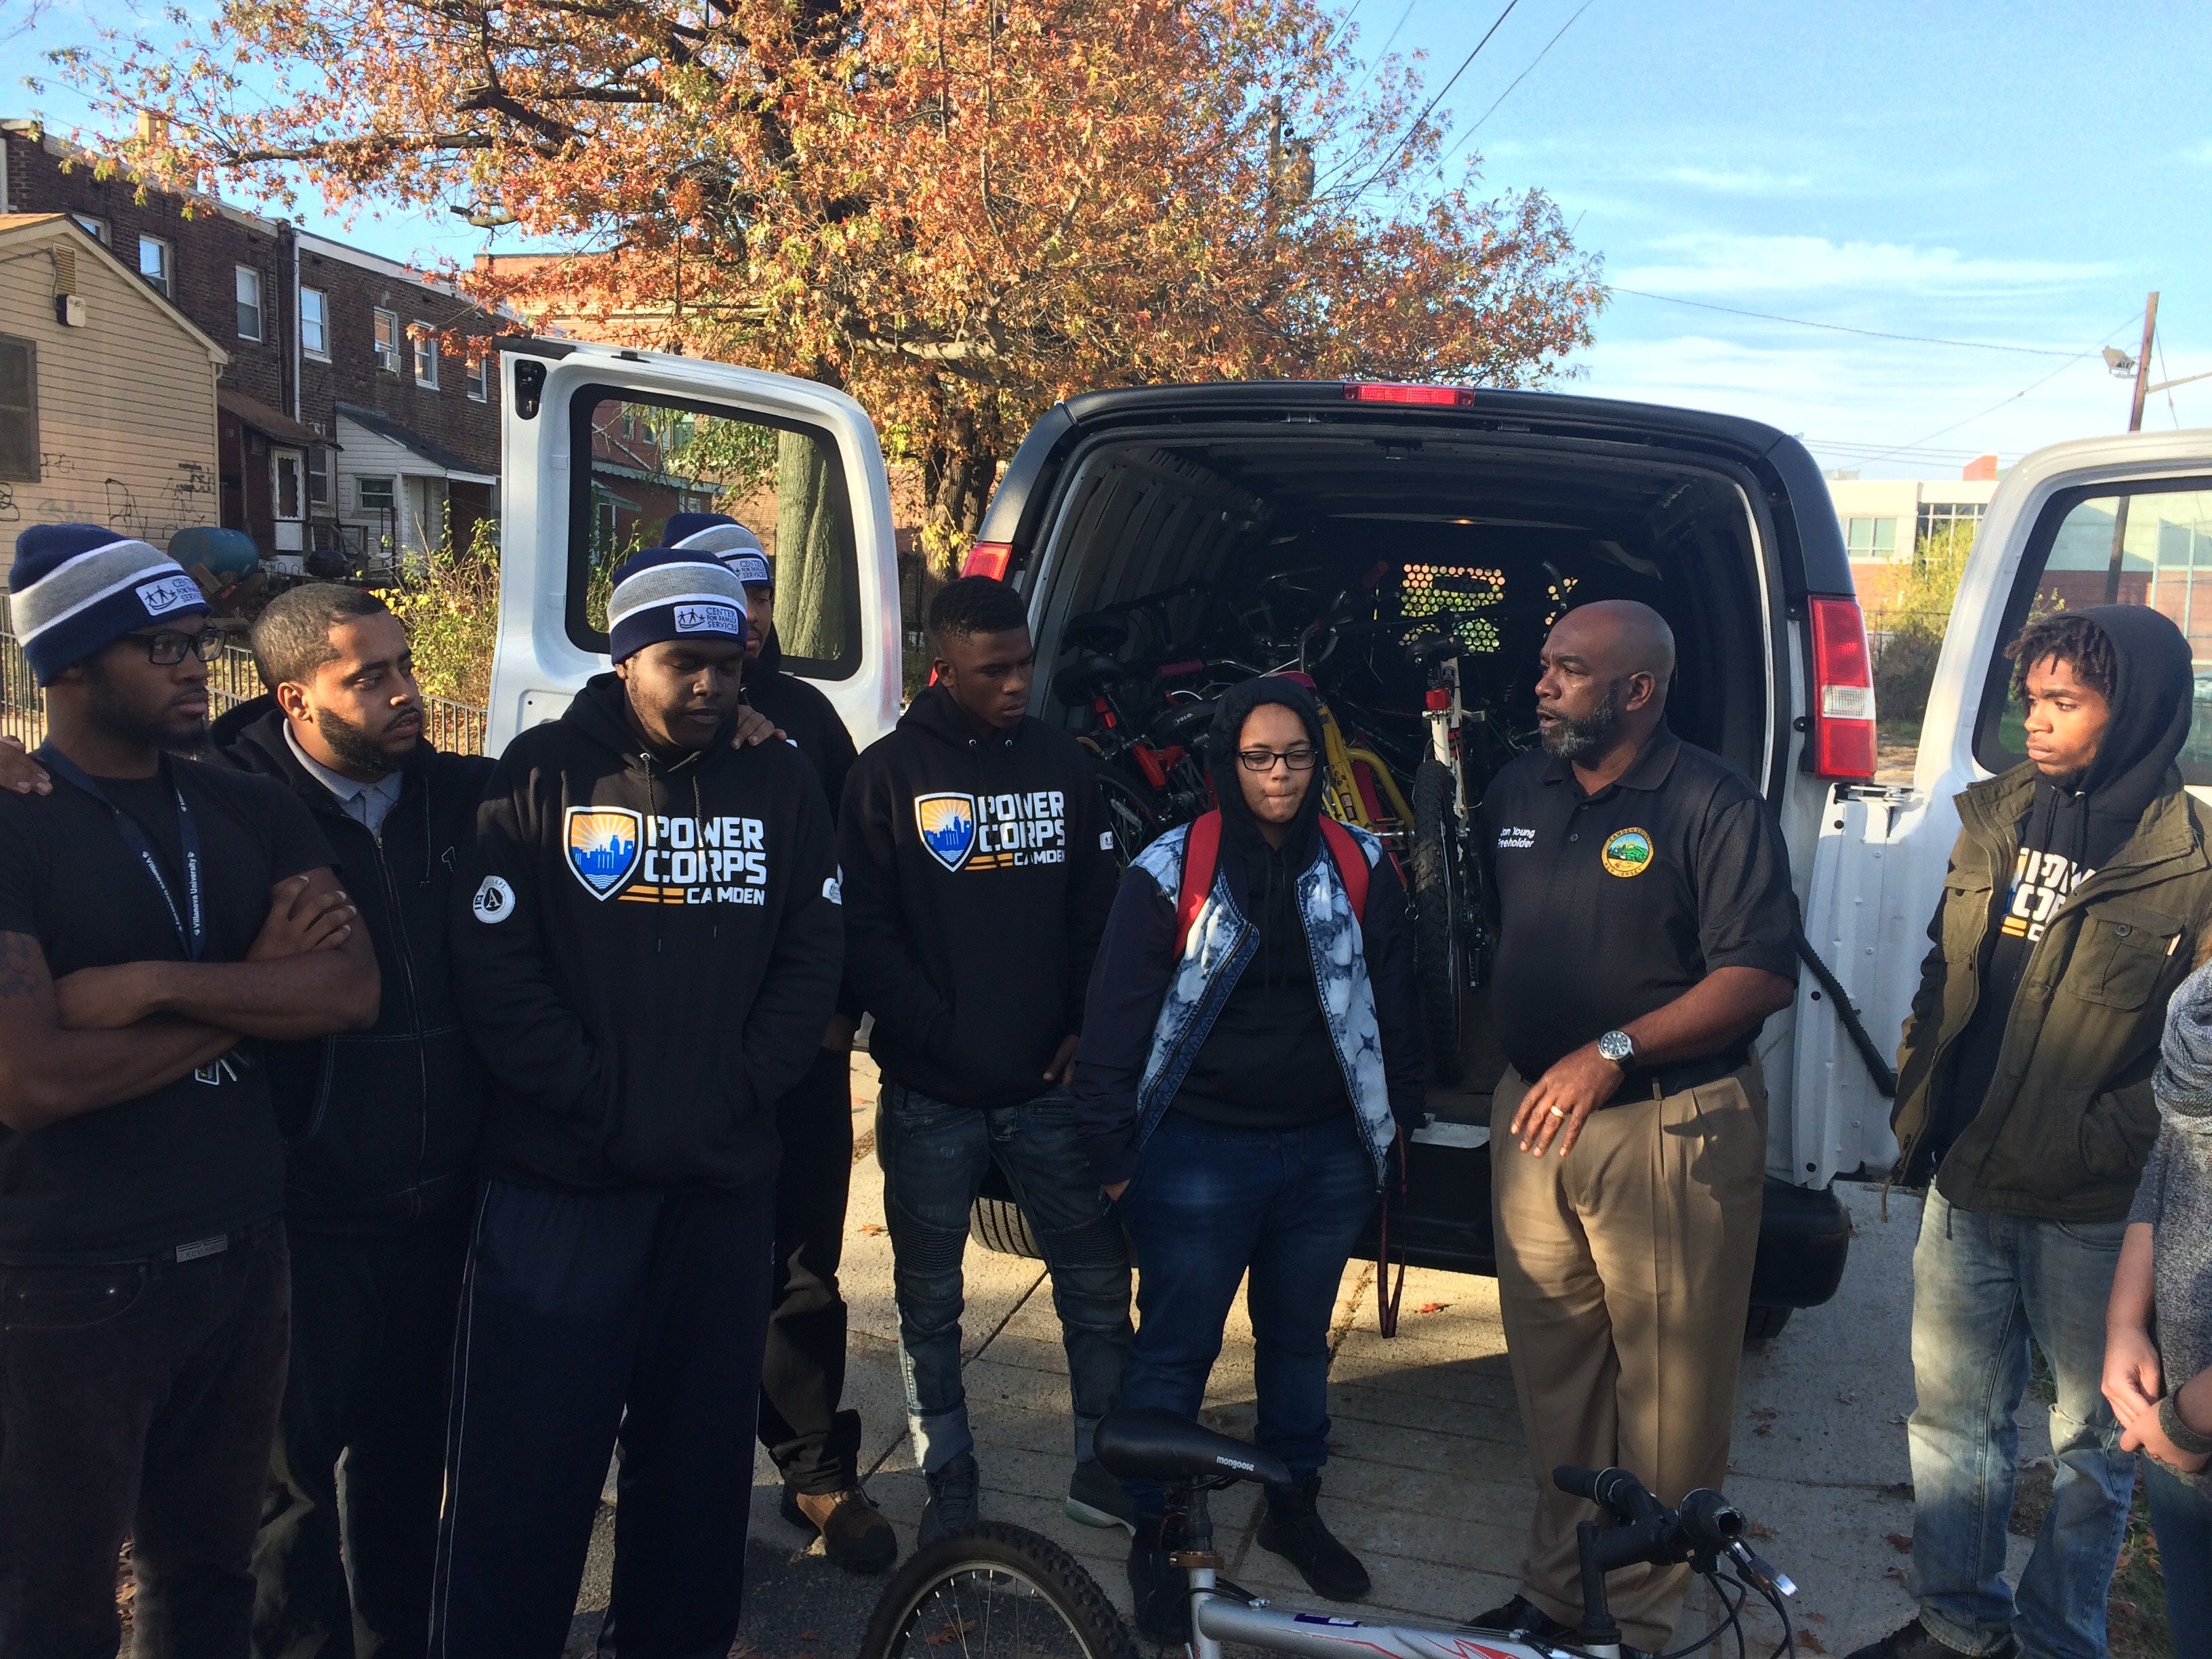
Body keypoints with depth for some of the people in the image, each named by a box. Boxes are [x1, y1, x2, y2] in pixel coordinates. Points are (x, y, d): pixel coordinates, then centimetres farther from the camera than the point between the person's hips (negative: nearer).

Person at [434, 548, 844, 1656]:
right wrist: (599, 1099, -13)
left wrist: (737, 1090, -7)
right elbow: (495, 967, -9)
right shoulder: (541, 775, -2)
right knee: (527, 1459, 3)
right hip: (557, 1182, -2)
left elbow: (811, 960, 3)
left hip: (725, 1182, 3)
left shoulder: (782, 786, 6)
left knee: (701, 1447, 15)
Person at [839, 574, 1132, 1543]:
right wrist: (938, 1034, -12)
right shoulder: (891, 772, -2)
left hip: (1048, 1083, 2)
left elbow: (1100, 909, 8)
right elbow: (865, 927, -6)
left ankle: (1106, 1469, 24)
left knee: (1098, 1280, 6)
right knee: (929, 1298, 10)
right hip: (929, 1093, -2)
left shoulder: (1063, 763, 7)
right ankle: (949, 1485, 27)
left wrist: (1088, 1028, -3)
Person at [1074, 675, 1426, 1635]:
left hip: (1327, 1153, 4)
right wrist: (1112, 1152, -6)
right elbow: (1116, 1019, -7)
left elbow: (1393, 998, 10)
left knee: (1300, 1337, 19)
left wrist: (1398, 1115, 11)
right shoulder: (1171, 873, -9)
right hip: (1201, 1153, -3)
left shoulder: (1358, 867, 1)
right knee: (1175, 1349, 7)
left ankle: (1293, 1507, 39)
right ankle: (1155, 1537, 25)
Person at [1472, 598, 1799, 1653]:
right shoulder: (1517, 794, 9)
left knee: (1668, 1392, 3)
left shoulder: (1715, 806, -11)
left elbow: (1763, 973, -17)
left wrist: (1614, 1050, -23)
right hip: (1532, 1116, 6)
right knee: (1550, 1370, 15)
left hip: (1671, 1129, -6)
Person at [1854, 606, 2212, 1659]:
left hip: (2094, 1213, -5)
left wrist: (2106, 1149, -17)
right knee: (1951, 1419, 17)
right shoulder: (1997, 818, 5)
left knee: (2092, 1438, 14)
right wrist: (1915, 1117, 11)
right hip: (1964, 1186, 5)